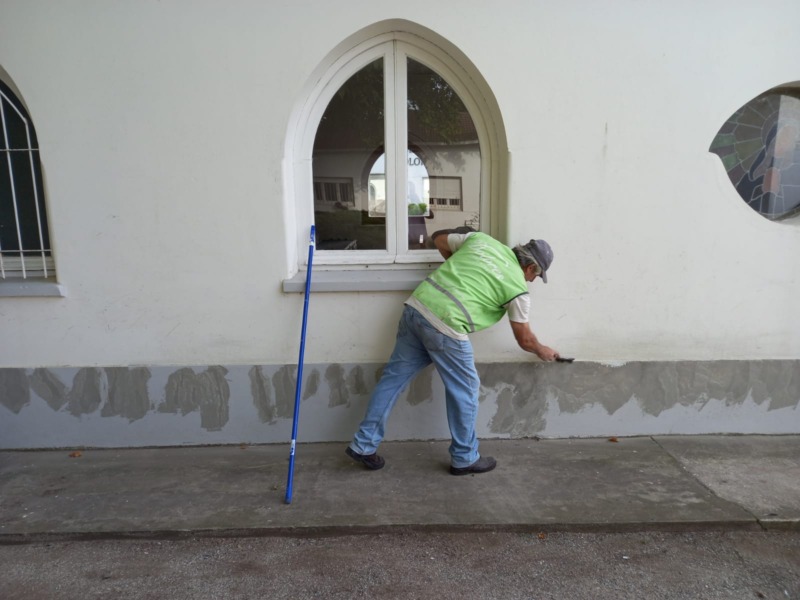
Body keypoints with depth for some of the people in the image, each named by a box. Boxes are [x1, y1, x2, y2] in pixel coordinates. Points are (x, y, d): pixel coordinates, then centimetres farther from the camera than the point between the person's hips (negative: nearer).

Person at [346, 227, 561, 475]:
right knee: (465, 390, 13)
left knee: (393, 378, 14)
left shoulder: (481, 238, 17)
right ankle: (465, 459, 28)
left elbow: (439, 239, 26)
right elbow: (524, 339, 15)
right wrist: (542, 351, 36)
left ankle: (363, 444, 23)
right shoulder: (518, 287, 5)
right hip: (445, 326, -6)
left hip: (416, 307, 7)